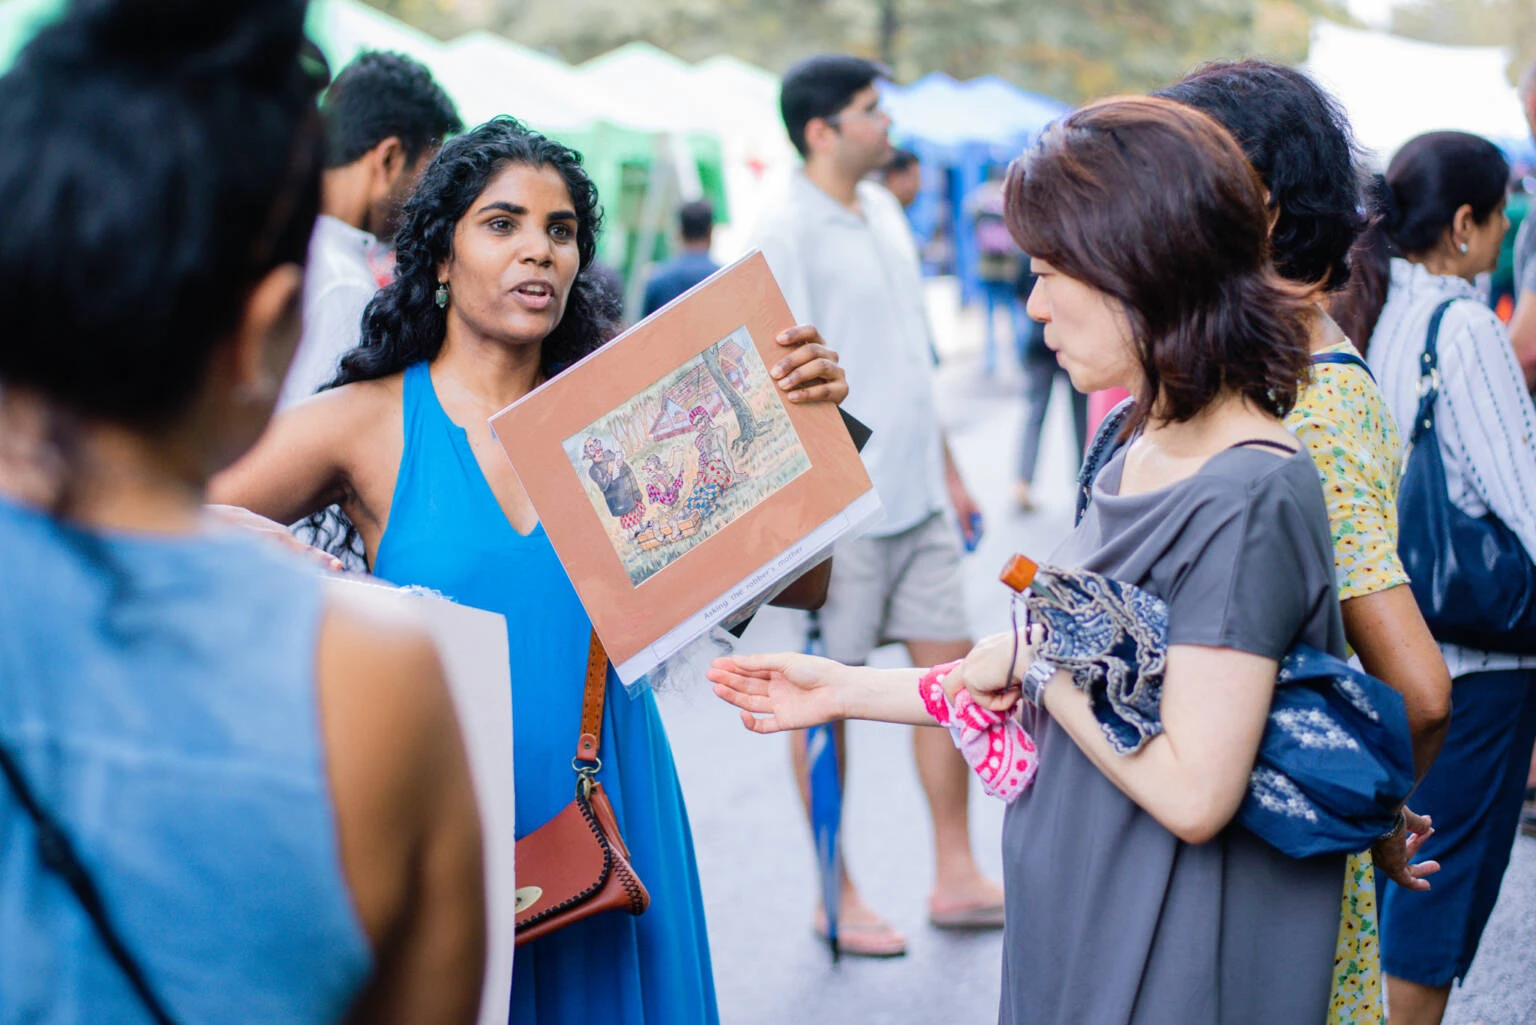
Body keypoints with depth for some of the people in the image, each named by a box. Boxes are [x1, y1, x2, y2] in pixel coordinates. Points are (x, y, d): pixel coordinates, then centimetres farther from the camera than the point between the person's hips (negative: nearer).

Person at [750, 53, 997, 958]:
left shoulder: (885, 212, 12)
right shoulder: (787, 230, -13)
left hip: (916, 498, 8)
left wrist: (948, 468, 21)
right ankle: (836, 895, 17)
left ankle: (957, 878, 23)